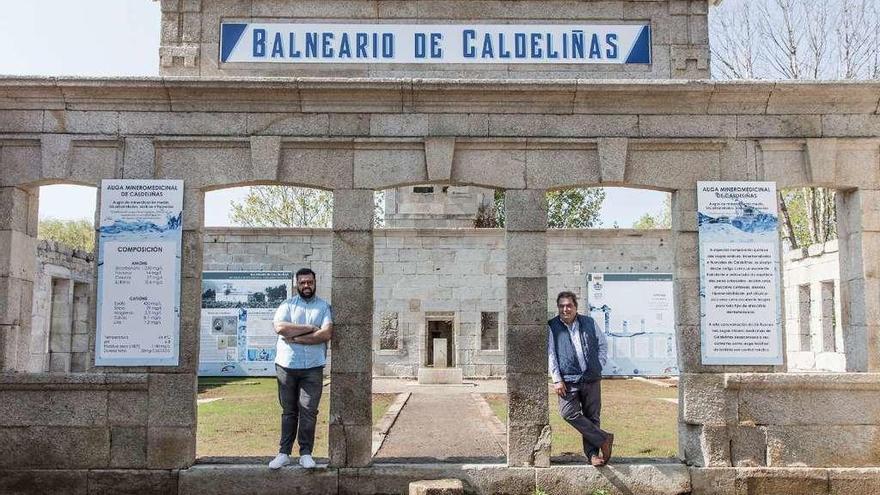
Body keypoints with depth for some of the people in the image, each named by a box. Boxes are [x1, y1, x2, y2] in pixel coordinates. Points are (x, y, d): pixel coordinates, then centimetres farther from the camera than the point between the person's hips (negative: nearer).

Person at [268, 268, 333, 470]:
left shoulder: (324, 306, 7)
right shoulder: (287, 305, 9)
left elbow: (326, 334, -8)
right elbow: (280, 327, -10)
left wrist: (295, 337, -9)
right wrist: (311, 328, -10)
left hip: (313, 367, -1)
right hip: (286, 365, 1)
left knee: (309, 411, -1)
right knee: (288, 412, 7)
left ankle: (306, 453, 8)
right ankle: (284, 453, 13)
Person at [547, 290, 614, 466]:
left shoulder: (589, 323, 8)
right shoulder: (552, 327, 2)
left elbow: (603, 344, 18)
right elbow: (550, 354, -1)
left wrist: (599, 366, 7)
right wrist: (557, 380, -7)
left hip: (591, 379, 2)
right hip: (568, 380, -2)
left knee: (592, 417, 4)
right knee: (568, 413, -18)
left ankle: (592, 453, 13)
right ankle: (603, 439, -6)